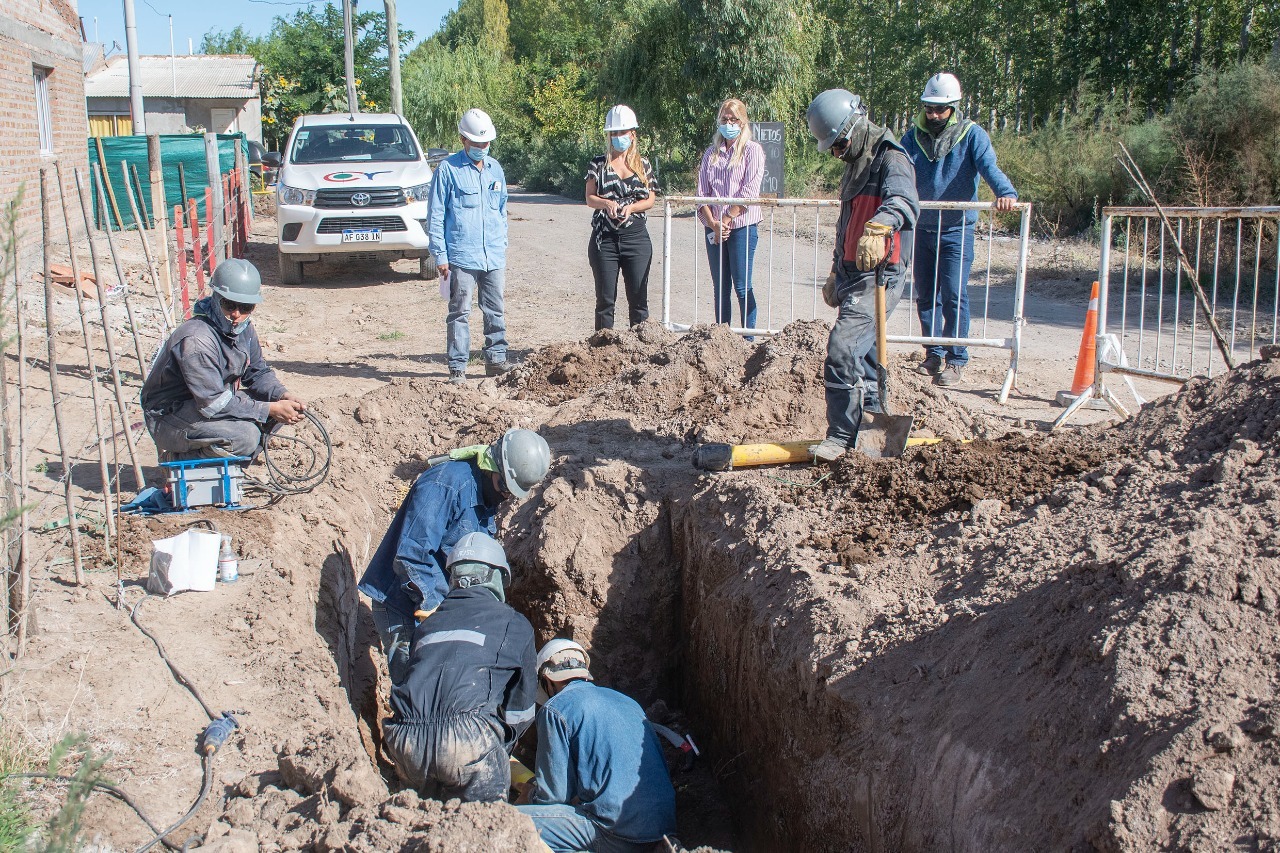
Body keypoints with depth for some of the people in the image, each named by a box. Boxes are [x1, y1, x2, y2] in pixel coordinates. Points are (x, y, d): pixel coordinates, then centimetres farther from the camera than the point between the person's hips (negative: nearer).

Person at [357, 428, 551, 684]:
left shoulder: (487, 495, 6)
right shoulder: (445, 483, -23)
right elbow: (411, 555, -28)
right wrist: (431, 605, -23)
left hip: (442, 605, 9)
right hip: (402, 605, -8)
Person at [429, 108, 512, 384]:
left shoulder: (495, 169, 13)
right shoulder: (448, 169, -4)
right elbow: (435, 216, -3)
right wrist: (440, 255, -8)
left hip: (494, 258, 5)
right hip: (461, 256, -5)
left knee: (495, 311, 10)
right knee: (460, 312, -1)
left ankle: (496, 359, 19)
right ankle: (457, 368, 3)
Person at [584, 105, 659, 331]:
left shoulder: (643, 164, 10)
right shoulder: (598, 164, 6)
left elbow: (651, 199, 6)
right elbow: (589, 198, 2)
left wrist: (631, 207, -13)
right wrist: (606, 203, -19)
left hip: (636, 237, 1)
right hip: (605, 238, -1)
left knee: (638, 296, 1)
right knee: (605, 297, 1)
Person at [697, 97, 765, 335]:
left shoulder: (752, 150, 1)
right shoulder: (711, 153, 14)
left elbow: (749, 191, -10)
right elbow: (702, 192, 7)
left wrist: (726, 220, -13)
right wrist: (712, 223, -8)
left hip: (742, 227, -4)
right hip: (714, 229, 4)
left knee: (742, 287, -4)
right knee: (720, 287, 7)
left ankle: (748, 339, 1)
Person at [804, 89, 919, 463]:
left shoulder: (889, 158, -13)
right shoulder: (856, 164, 18)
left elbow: (903, 200, -36)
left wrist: (878, 227, -55)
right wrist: (837, 273, 32)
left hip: (879, 276, -10)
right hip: (853, 275, 10)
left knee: (842, 347, -17)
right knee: (862, 354, 16)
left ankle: (841, 436, -9)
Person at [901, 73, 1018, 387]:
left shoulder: (971, 135, -4)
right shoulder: (914, 137, 6)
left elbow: (989, 166, -18)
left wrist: (1006, 192, -37)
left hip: (957, 231, -4)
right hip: (922, 229, 4)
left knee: (953, 296, -8)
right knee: (925, 295, 10)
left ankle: (956, 360, 2)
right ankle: (934, 354, 23)